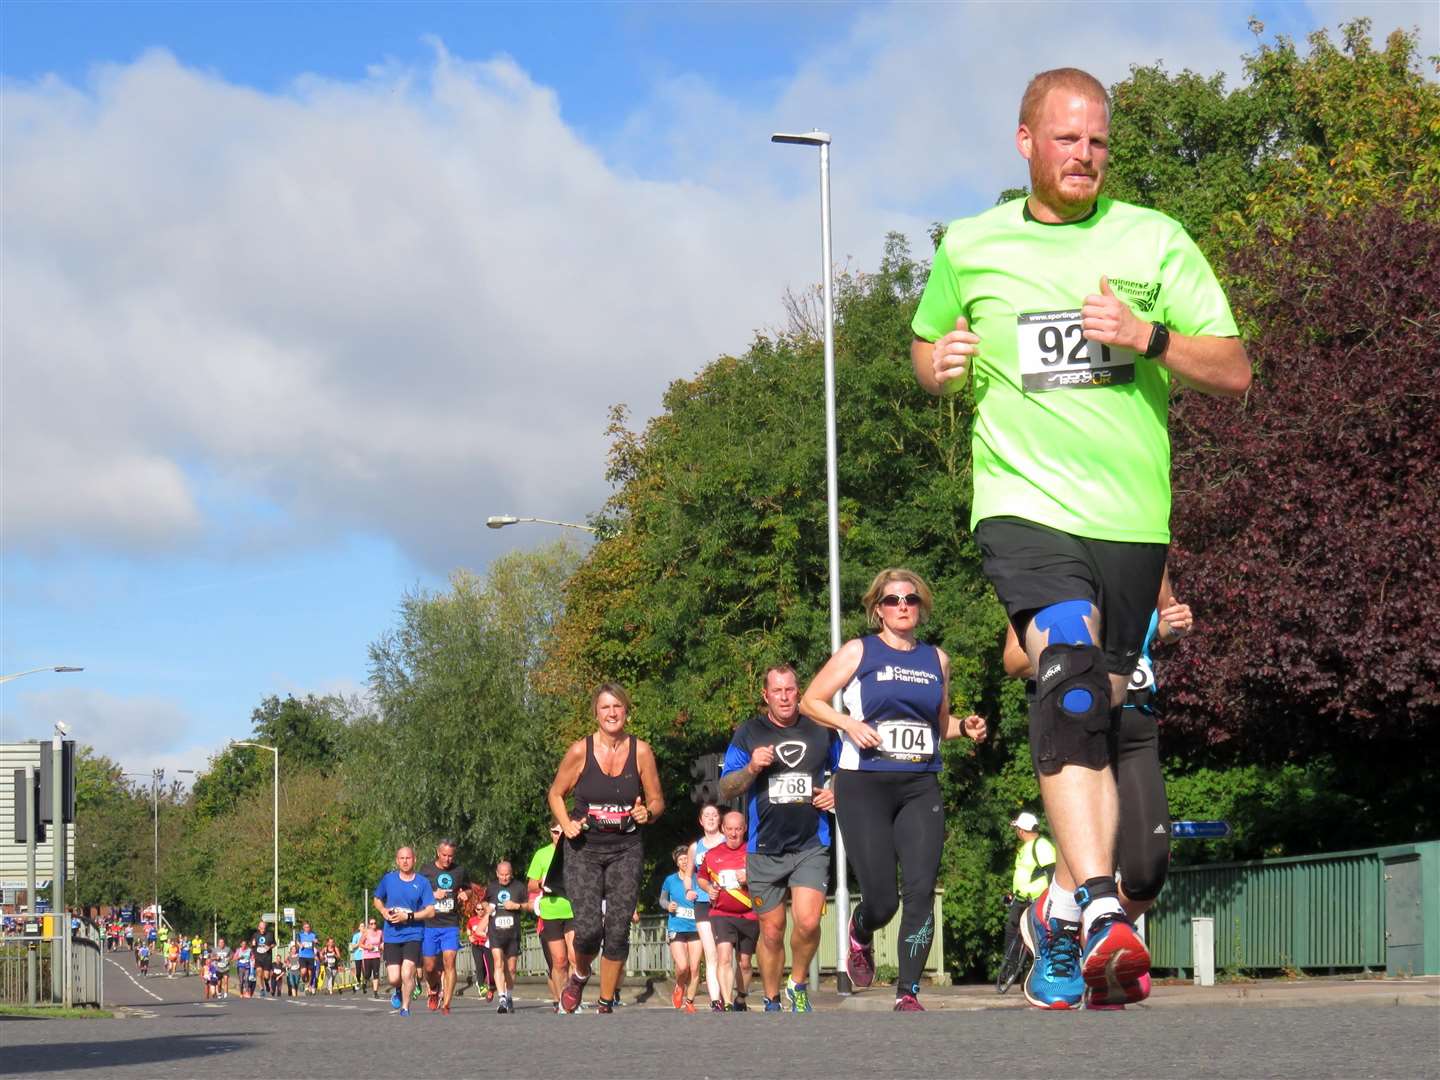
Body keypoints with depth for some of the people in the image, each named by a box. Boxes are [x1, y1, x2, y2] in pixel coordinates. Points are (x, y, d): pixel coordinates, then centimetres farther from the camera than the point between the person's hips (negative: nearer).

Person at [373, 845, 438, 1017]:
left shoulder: (422, 882, -3)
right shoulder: (388, 879, 4)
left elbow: (430, 911, -5)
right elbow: (376, 898, 20)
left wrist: (408, 916, -15)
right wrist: (383, 911, 0)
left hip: (413, 934, -2)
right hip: (392, 936, 2)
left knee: (407, 973, -16)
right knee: (394, 978, -4)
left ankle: (405, 1007, 7)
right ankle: (397, 991, 33)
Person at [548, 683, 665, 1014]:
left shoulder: (641, 751, -2)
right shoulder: (580, 751, -5)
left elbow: (657, 801, 9)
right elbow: (556, 795, 8)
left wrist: (647, 813, -14)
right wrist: (567, 825, -9)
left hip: (626, 850, 1)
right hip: (584, 849, -1)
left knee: (618, 930, -3)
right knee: (589, 928, -14)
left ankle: (606, 1006, 11)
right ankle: (579, 976, 19)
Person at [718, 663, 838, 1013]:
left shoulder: (820, 732, 8)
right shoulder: (748, 734, 5)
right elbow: (725, 790, 4)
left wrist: (837, 794, 1)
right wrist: (752, 768, -15)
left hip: (811, 846, 0)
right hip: (764, 849, 1)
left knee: (807, 922, -19)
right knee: (771, 932, 6)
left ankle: (798, 984, 6)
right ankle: (772, 1003, 22)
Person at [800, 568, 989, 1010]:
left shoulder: (936, 659, 15)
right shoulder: (859, 652, 4)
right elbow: (810, 701, 5)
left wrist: (965, 727, 5)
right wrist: (849, 724, -11)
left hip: (920, 788, 3)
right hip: (864, 787, -3)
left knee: (921, 891, -11)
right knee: (881, 899, -7)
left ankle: (908, 994, -6)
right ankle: (860, 936, 30)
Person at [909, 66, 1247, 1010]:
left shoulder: (1155, 241, 5)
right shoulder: (969, 248, 8)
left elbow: (1234, 372, 3)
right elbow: (926, 347, 24)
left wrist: (1149, 339, -14)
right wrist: (940, 364, 1)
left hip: (1132, 515, 2)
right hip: (1025, 502, -2)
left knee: (1100, 708, 9)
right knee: (1071, 672, -25)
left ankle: (1073, 891, 29)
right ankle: (1103, 913, -37)